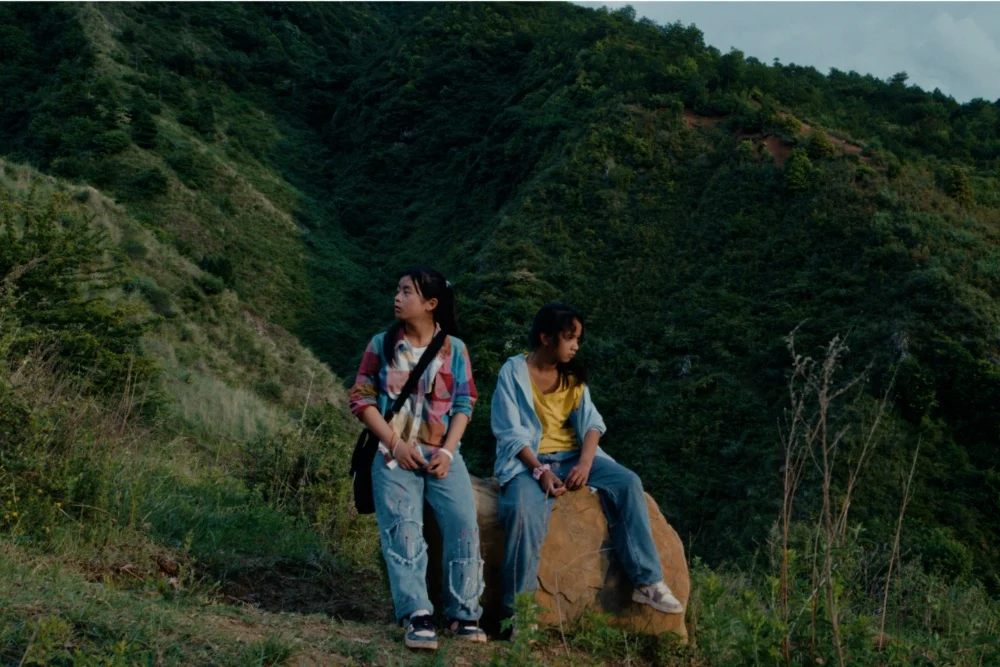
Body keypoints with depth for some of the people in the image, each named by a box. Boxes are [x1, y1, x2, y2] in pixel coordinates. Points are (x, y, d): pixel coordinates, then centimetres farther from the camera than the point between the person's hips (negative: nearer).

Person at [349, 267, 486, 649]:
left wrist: (447, 450, -9)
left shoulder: (454, 348, 8)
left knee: (463, 523, -18)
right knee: (402, 529, -19)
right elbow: (361, 399, 3)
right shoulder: (382, 344, 7)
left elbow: (464, 404, 5)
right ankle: (417, 615, -22)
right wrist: (395, 443, -8)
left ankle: (463, 614, -10)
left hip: (442, 453, 0)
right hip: (395, 453, 0)